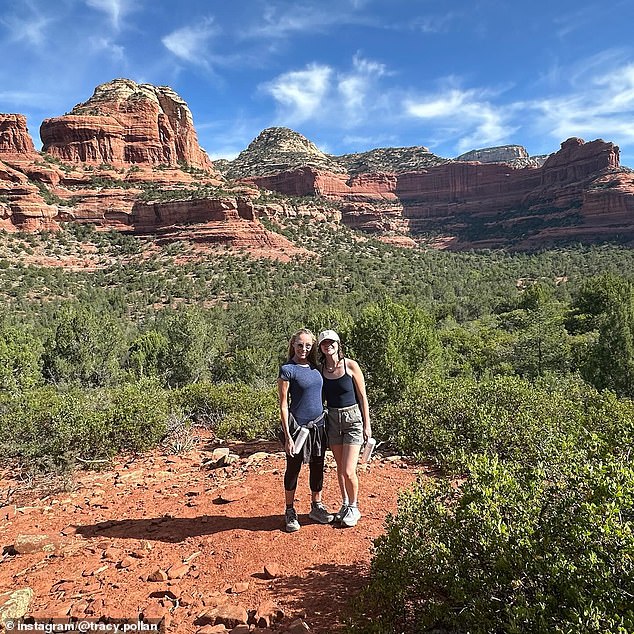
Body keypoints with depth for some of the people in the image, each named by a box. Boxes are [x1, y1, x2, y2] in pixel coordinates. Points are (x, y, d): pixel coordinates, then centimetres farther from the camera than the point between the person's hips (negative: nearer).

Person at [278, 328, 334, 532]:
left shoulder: (314, 367, 7)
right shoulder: (288, 369, -11)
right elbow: (283, 404, -11)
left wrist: (325, 423, 11)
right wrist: (287, 436, -14)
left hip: (318, 424, 6)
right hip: (298, 426, -6)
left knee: (317, 467, 15)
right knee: (293, 468, 9)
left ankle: (316, 506, 33)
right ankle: (290, 512, 25)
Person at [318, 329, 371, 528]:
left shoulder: (351, 365, -9)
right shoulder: (321, 369, 0)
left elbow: (362, 396, -5)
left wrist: (367, 424, -5)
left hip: (353, 418, -4)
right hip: (332, 419, 4)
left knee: (348, 471, -7)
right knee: (340, 468, 14)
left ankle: (354, 508, 18)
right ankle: (345, 504, 34)